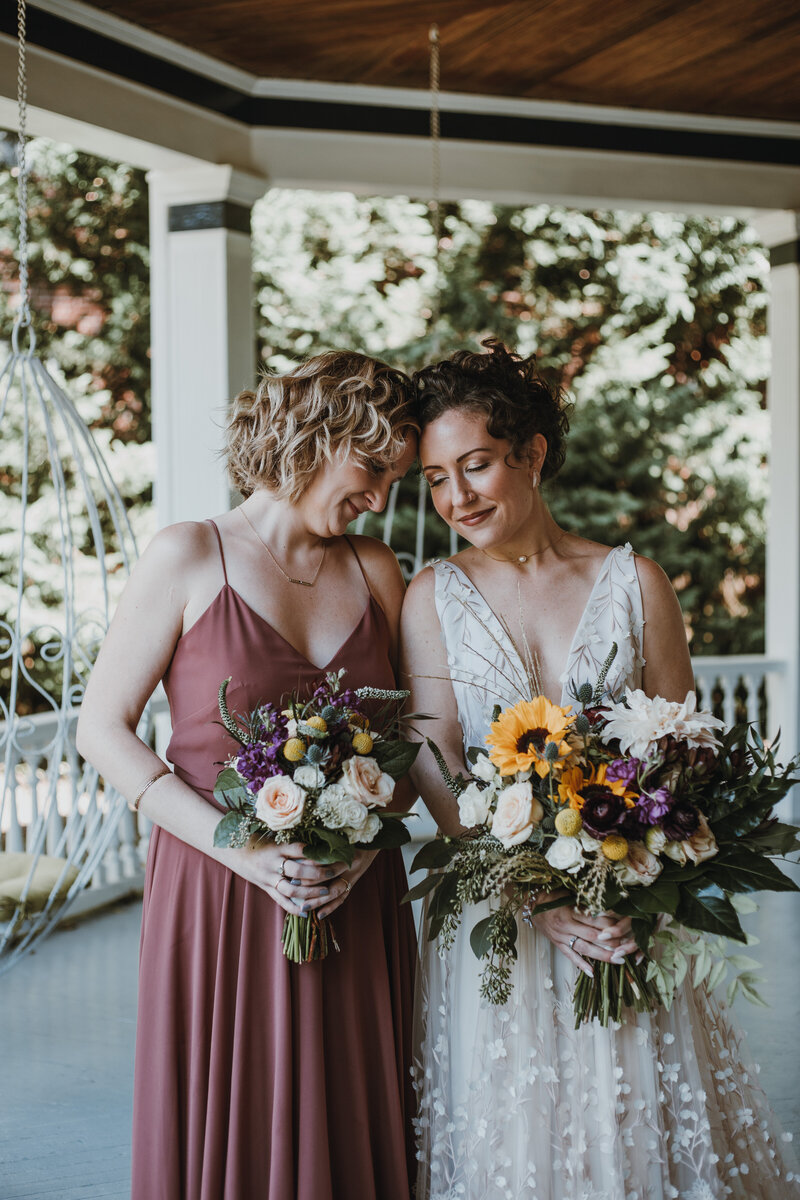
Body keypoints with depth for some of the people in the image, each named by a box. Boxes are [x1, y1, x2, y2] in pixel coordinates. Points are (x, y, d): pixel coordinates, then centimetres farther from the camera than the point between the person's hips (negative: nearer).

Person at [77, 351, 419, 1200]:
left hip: (355, 905, 4)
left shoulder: (376, 572, 9)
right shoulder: (190, 558, -4)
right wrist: (240, 847, -15)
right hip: (219, 898, -3)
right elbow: (102, 730, -6)